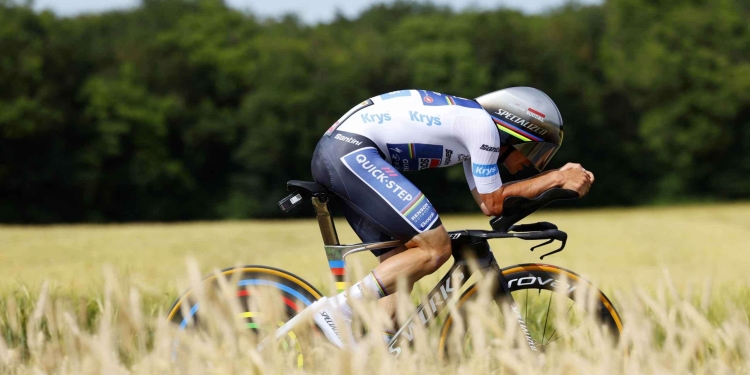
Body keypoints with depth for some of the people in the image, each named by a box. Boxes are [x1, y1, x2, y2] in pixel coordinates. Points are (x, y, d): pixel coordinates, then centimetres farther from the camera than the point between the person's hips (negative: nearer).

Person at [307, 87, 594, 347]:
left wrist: (557, 176, 18)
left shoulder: (471, 123, 22)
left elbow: (485, 201, 19)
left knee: (401, 263, 10)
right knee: (435, 248, -11)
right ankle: (340, 309, -14)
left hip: (332, 154, 10)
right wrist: (557, 179, 6)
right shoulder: (483, 125, -6)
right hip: (352, 151, -10)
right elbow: (494, 203, -1)